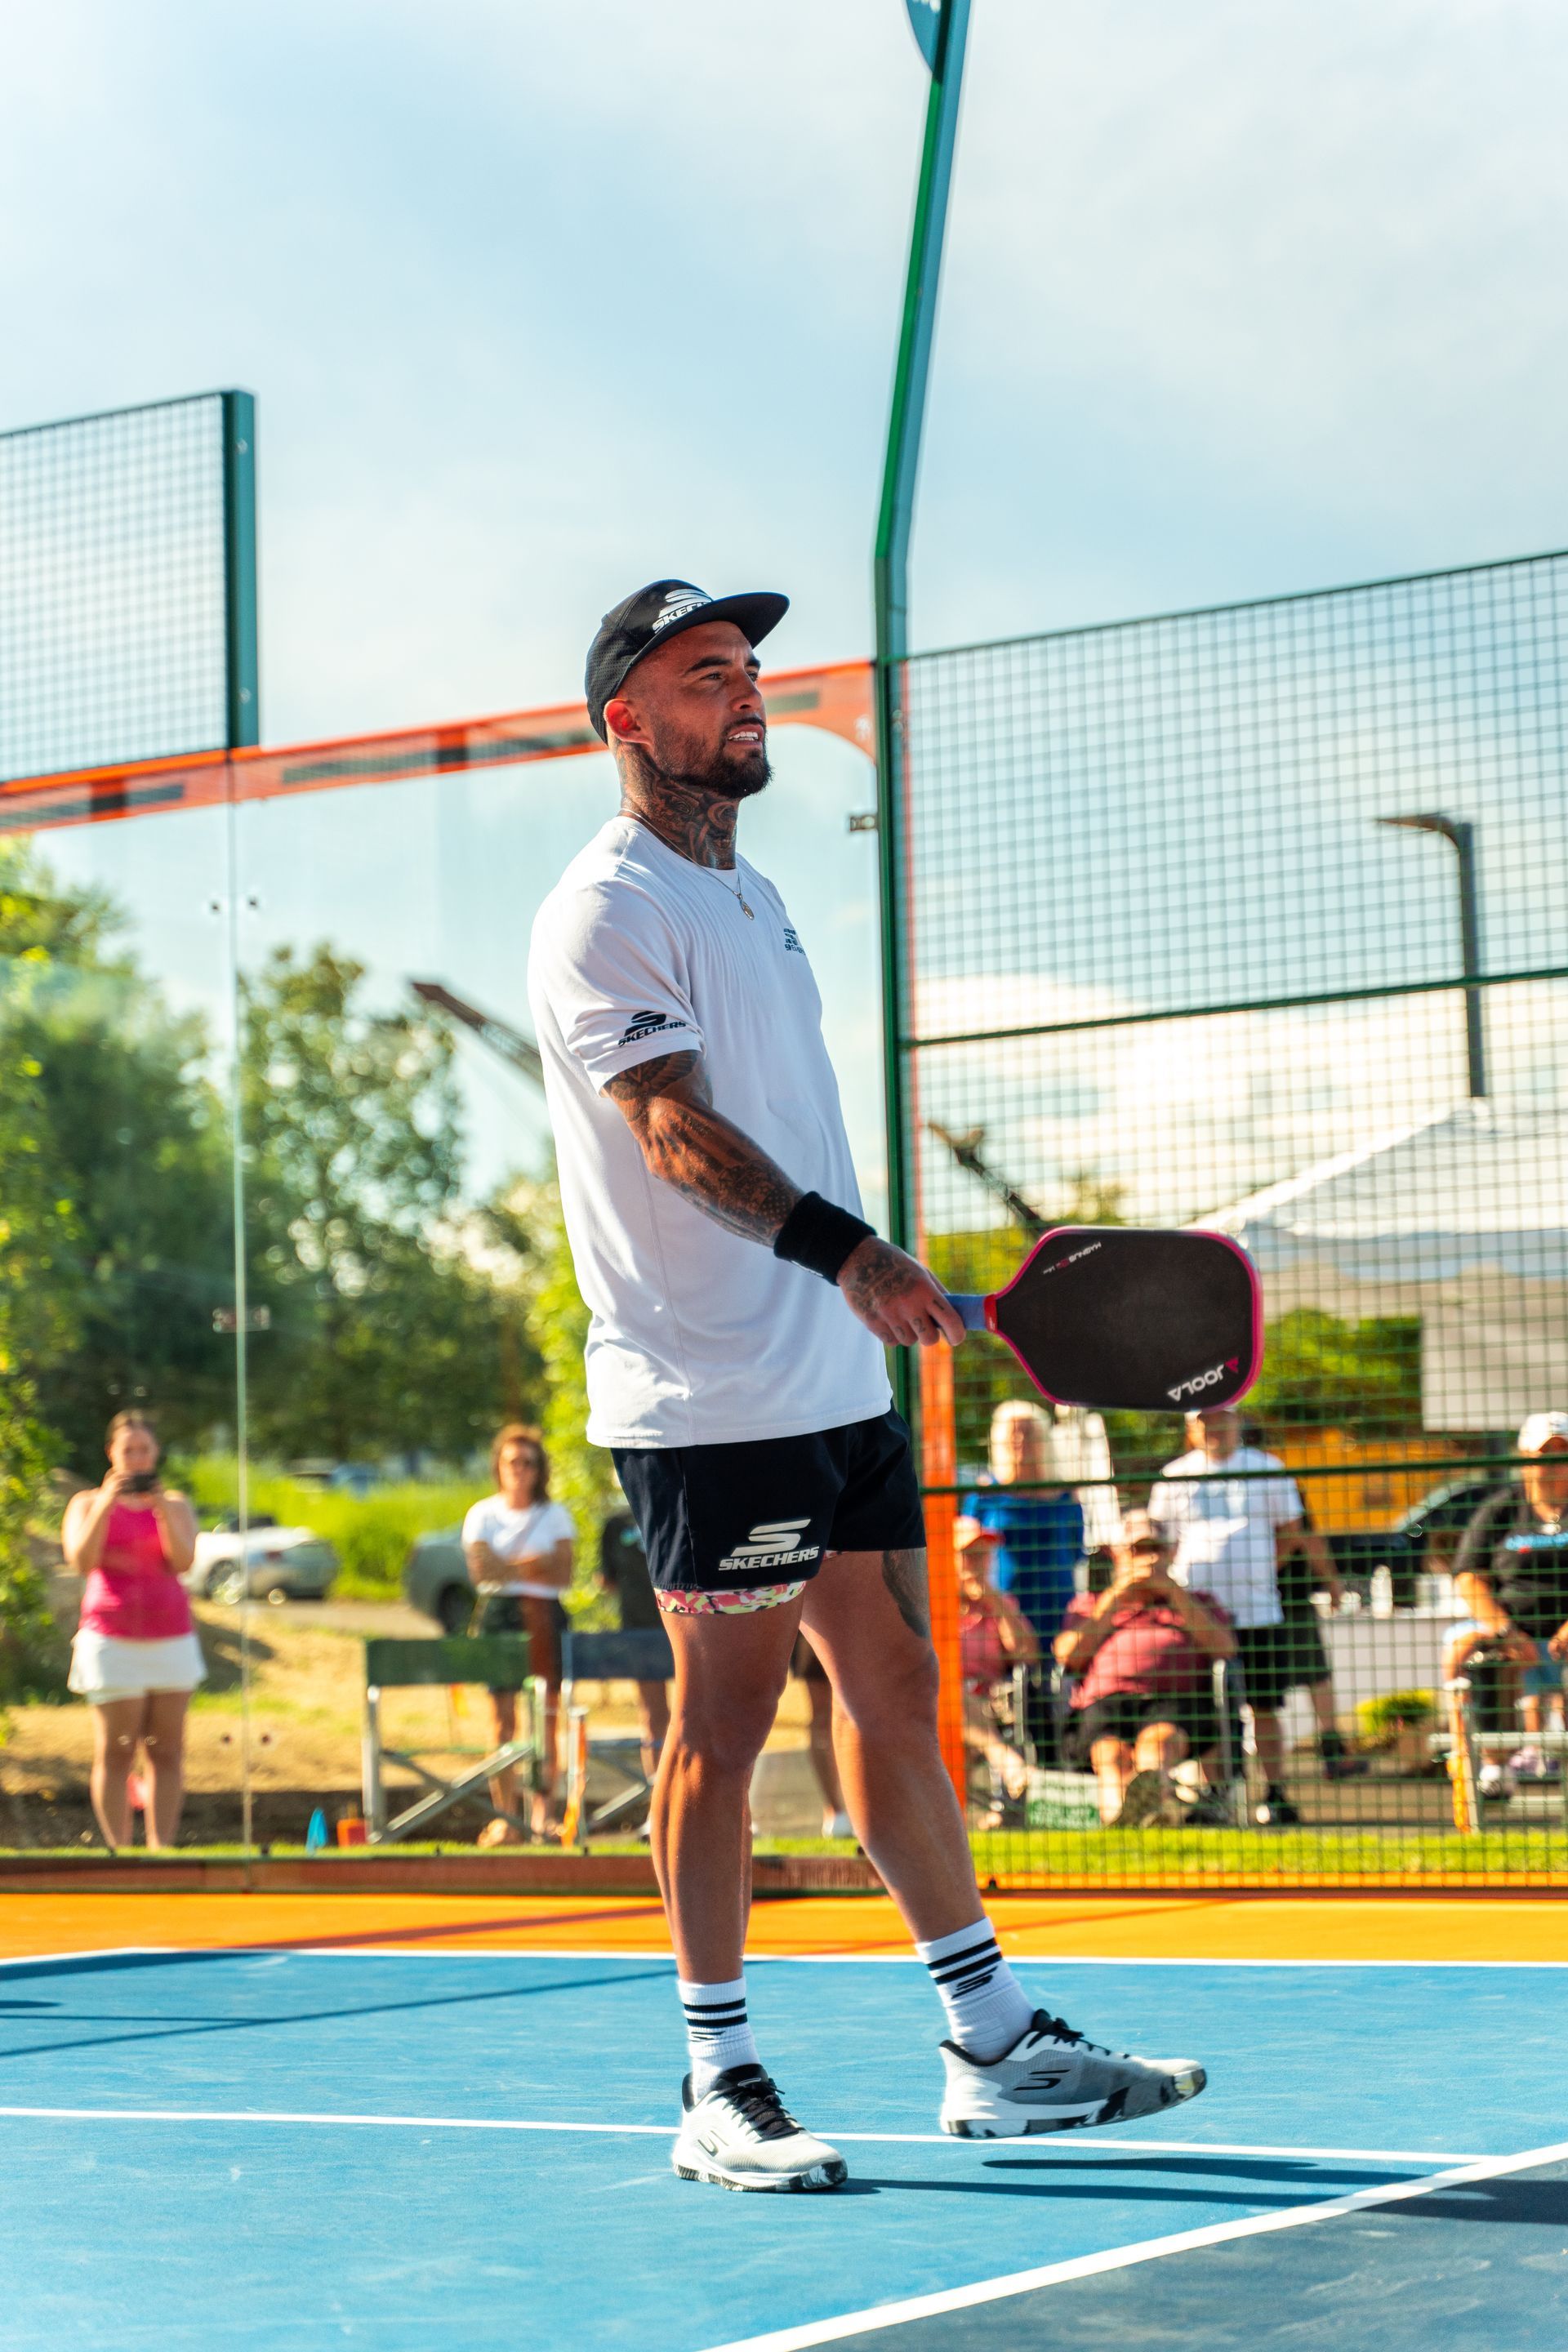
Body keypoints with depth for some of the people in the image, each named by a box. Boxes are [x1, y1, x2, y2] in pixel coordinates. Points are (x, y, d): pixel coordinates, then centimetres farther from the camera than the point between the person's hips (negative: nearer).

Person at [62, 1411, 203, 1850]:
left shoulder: (176, 1505, 12)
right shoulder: (87, 1503, 8)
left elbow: (183, 1560, -4)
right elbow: (80, 1560, -9)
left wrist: (163, 1509, -16)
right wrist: (106, 1504, -17)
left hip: (171, 1637, 2)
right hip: (112, 1640, -2)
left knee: (166, 1752, -2)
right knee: (115, 1752, -6)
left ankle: (162, 1848, -2)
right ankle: (119, 1852, -5)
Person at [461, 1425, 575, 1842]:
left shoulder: (555, 1515, 12)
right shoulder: (483, 1514, 10)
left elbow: (563, 1575, 1)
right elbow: (481, 1569, -3)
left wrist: (509, 1566, -7)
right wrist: (535, 1565, -5)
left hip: (544, 1616, 1)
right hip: (498, 1615, -1)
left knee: (547, 1717, -4)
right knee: (502, 1717, -5)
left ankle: (542, 1814, -1)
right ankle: (504, 1817, -5)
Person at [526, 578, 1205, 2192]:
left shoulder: (753, 897, 19)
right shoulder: (608, 908, -10)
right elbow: (675, 1130, -23)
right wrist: (841, 1252, -36)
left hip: (839, 1377, 9)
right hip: (710, 1395, -9)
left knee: (895, 1690, 10)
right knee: (724, 1720, -4)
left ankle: (994, 2053, 16)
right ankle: (719, 2088, 5)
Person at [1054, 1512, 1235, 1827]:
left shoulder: (1198, 1602, 33)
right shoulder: (1088, 1603, 34)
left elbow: (1225, 1647, 9)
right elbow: (1069, 1656, 12)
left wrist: (1172, 1590, 3)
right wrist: (1116, 1597, 7)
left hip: (1175, 1700, -1)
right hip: (1103, 1703, 1)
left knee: (1158, 1736, -40)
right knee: (1112, 1752, -37)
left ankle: (1151, 1791, -74)